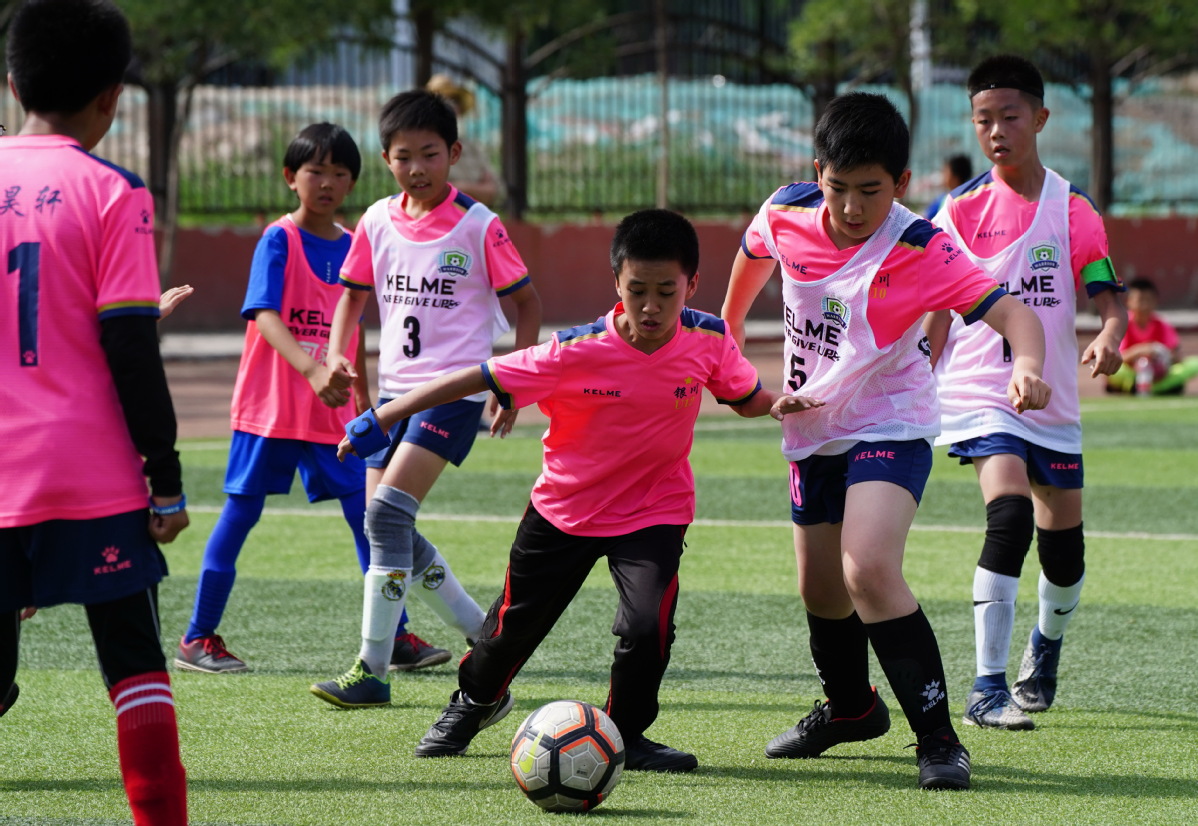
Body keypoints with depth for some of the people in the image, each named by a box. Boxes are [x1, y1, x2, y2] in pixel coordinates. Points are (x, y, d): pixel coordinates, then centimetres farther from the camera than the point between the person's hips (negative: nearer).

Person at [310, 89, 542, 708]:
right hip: (394, 388, 7)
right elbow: (354, 292, 18)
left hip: (454, 389, -7)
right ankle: (483, 635, 23)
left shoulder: (478, 226, -8)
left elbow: (527, 303, -1)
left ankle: (372, 670, -15)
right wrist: (336, 354, 1)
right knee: (391, 531, 5)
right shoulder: (378, 222, 6)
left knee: (388, 514, -18)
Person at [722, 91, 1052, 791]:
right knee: (821, 590, 19)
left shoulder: (918, 251, -25)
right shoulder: (787, 213, -11)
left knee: (869, 570, -27)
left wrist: (1028, 365, -56)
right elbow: (756, 254, 15)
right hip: (813, 427, 6)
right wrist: (729, 328, 29)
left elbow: (1009, 310, -35)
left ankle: (938, 738, -20)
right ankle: (849, 708, 48)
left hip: (890, 427, -6)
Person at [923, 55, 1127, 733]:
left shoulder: (1073, 209, 1)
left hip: (1053, 399, 2)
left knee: (1064, 550, 8)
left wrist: (1110, 336, -28)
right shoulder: (961, 211, 1)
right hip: (979, 393, -2)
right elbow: (934, 314, 5)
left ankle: (1046, 647, 43)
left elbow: (1108, 294, -6)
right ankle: (988, 689, -23)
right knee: (1010, 515, -25)